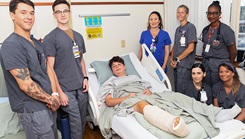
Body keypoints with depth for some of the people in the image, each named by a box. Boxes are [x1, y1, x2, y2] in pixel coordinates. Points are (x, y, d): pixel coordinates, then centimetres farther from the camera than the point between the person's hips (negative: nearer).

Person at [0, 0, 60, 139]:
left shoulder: (37, 43, 9)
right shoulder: (11, 45, -18)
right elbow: (25, 84, -21)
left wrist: (54, 95, -5)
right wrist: (50, 99, -11)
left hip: (48, 104, 8)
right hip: (32, 109, -8)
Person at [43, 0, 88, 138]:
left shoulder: (78, 36, 11)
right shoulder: (50, 38, -7)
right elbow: (49, 68, -10)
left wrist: (85, 78, 6)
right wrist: (59, 92, -13)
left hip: (81, 86, 5)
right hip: (66, 89, -5)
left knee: (83, 120, 14)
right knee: (76, 122, 1)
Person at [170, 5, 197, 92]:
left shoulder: (190, 27, -8)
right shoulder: (178, 29, 16)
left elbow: (190, 48, -15)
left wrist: (177, 60, -10)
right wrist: (172, 59, 4)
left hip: (184, 65, -7)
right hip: (176, 65, 8)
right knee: (176, 89, 14)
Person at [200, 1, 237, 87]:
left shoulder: (226, 30, -9)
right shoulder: (205, 30, 8)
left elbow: (233, 51, -3)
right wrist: (205, 60, 10)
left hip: (219, 66, -5)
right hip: (205, 64, 5)